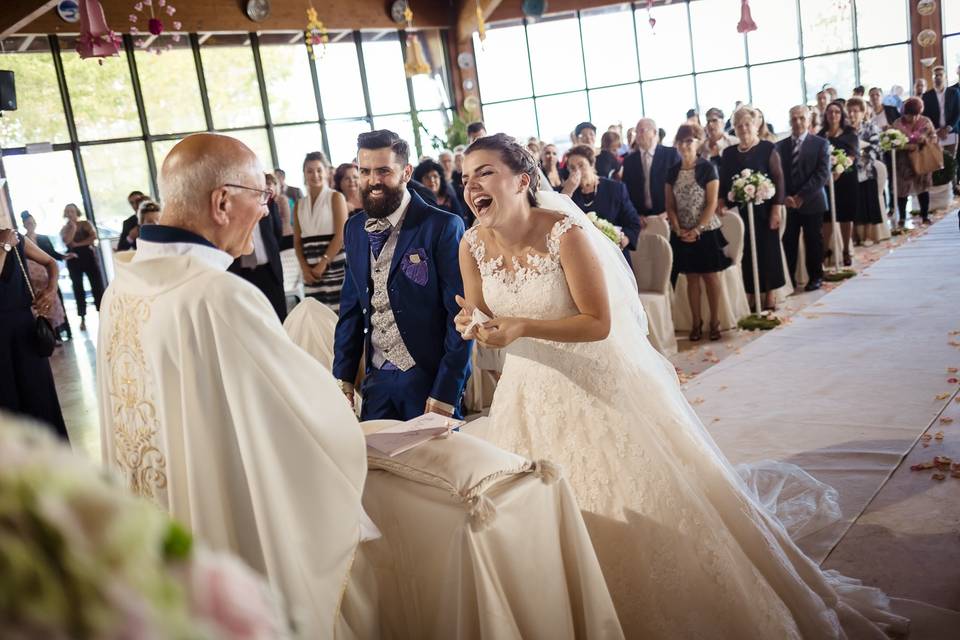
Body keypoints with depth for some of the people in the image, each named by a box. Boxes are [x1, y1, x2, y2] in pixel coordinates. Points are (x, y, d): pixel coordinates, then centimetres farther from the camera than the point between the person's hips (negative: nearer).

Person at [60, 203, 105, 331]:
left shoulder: (85, 223, 4)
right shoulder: (64, 229, 7)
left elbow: (93, 237, -12)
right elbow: (66, 241, -13)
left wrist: (78, 244, -12)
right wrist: (73, 227, -10)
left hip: (89, 258, -2)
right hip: (74, 261, 2)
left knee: (97, 287, -3)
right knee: (78, 290, 5)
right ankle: (83, 319, 11)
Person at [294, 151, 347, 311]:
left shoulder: (336, 197, 2)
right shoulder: (300, 204, 15)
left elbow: (341, 235, -7)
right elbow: (297, 240, 13)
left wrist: (323, 263, -12)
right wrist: (304, 267, -3)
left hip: (335, 267, -4)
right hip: (311, 270, 4)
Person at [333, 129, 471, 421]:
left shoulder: (443, 227, -12)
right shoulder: (354, 229, 7)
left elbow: (458, 315, -14)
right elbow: (351, 307, 12)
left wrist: (446, 392, -16)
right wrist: (343, 375, 7)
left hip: (430, 379, -5)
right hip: (376, 381, 5)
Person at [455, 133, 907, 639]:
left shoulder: (566, 233, -23)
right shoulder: (472, 245, -7)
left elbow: (599, 323, -21)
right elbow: (480, 320, 4)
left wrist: (523, 327, -31)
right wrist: (473, 326, -20)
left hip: (602, 386, -5)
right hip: (533, 395, 5)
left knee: (651, 504, 1)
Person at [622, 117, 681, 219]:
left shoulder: (671, 154, -1)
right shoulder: (629, 161, 7)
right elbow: (627, 191, 7)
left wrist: (669, 212, -8)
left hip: (666, 216, -2)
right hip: (638, 217, 2)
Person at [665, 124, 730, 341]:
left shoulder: (707, 168, -6)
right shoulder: (673, 172, 6)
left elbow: (712, 203, -10)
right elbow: (670, 206, 7)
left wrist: (697, 229, -16)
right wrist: (678, 229, -7)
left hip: (706, 231, -3)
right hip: (682, 235, 4)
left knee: (710, 276, 3)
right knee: (692, 278, 8)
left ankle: (714, 321, 11)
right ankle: (696, 322, 15)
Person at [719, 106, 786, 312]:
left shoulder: (767, 149, -1)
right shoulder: (728, 153, 10)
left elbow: (778, 179, -5)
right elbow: (723, 183, 12)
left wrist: (777, 208, -13)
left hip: (763, 210, -3)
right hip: (739, 210, 3)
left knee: (767, 250, 2)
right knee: (745, 252, 2)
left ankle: (770, 295, 10)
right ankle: (750, 295, 9)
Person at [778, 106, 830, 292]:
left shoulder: (821, 144, 1)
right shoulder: (780, 146, 9)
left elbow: (822, 174, -8)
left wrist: (802, 196, -15)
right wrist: (784, 197, -10)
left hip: (811, 201, -2)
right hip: (787, 202, 2)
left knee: (813, 242, 6)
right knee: (788, 242, 0)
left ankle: (815, 277, 19)